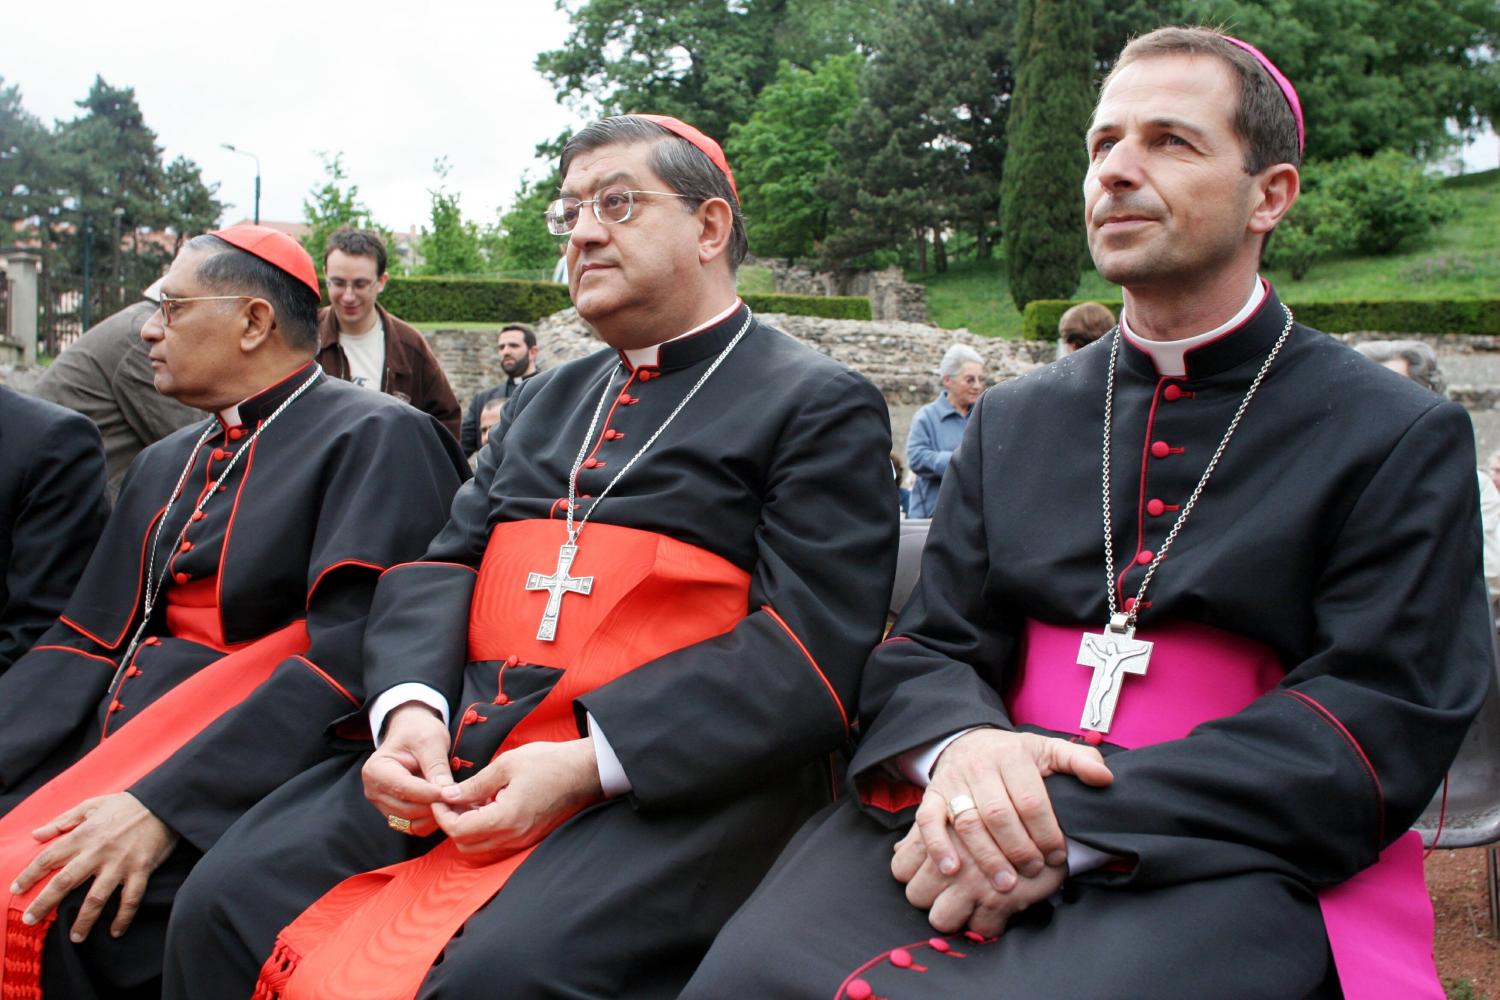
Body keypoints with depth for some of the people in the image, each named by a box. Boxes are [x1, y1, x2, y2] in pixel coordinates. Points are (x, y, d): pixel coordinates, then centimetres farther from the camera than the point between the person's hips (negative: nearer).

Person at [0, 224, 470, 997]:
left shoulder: (375, 440, -6)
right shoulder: (163, 466, 18)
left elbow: (353, 653, -17)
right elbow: (86, 642, 12)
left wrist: (163, 803, -23)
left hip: (245, 776, -7)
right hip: (115, 744, 7)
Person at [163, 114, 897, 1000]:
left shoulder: (822, 406, 1)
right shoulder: (545, 402, 23)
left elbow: (809, 652, -10)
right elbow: (444, 568, 15)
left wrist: (590, 765, -19)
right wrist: (410, 706, -7)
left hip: (674, 779, -6)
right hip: (457, 751, 6)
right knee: (227, 902, -10)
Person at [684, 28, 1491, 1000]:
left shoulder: (1403, 438, 4)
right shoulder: (1013, 421, 17)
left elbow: (1386, 722, -6)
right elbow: (932, 645, 12)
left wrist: (1083, 826, -19)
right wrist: (959, 748, -15)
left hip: (1230, 866, -3)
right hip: (998, 823, 4)